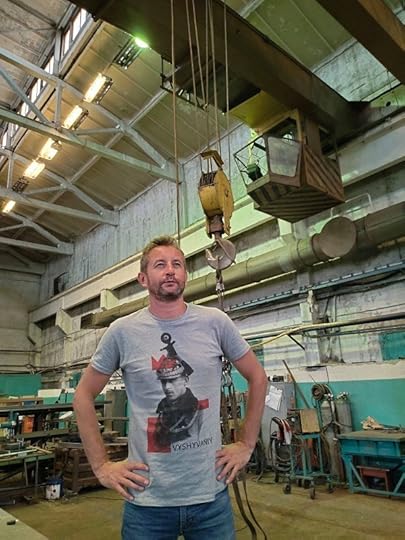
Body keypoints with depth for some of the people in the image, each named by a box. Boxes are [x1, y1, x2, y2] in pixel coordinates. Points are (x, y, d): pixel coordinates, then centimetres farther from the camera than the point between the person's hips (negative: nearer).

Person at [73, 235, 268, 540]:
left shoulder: (215, 322, -6)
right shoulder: (122, 331, -7)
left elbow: (257, 377, 5)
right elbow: (84, 395, 3)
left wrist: (246, 444, 3)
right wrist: (101, 465, 0)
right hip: (146, 499, 0)